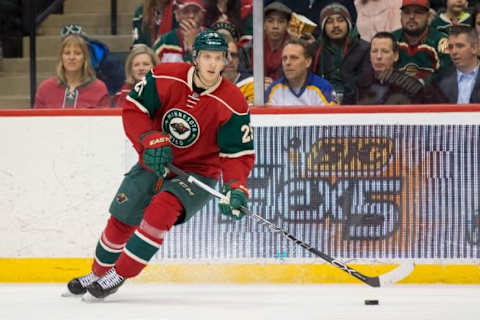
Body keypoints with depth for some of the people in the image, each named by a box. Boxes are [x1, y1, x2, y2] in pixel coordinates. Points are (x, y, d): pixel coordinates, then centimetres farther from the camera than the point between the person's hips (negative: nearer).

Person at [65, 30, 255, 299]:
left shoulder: (233, 103, -18)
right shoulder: (166, 77, -14)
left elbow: (239, 154, -15)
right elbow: (133, 109, -9)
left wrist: (236, 188, -32)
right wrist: (152, 140, -24)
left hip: (198, 173, -3)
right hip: (154, 164, 3)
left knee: (163, 209, -29)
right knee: (121, 221, 6)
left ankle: (119, 276, -18)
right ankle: (98, 274, 34)